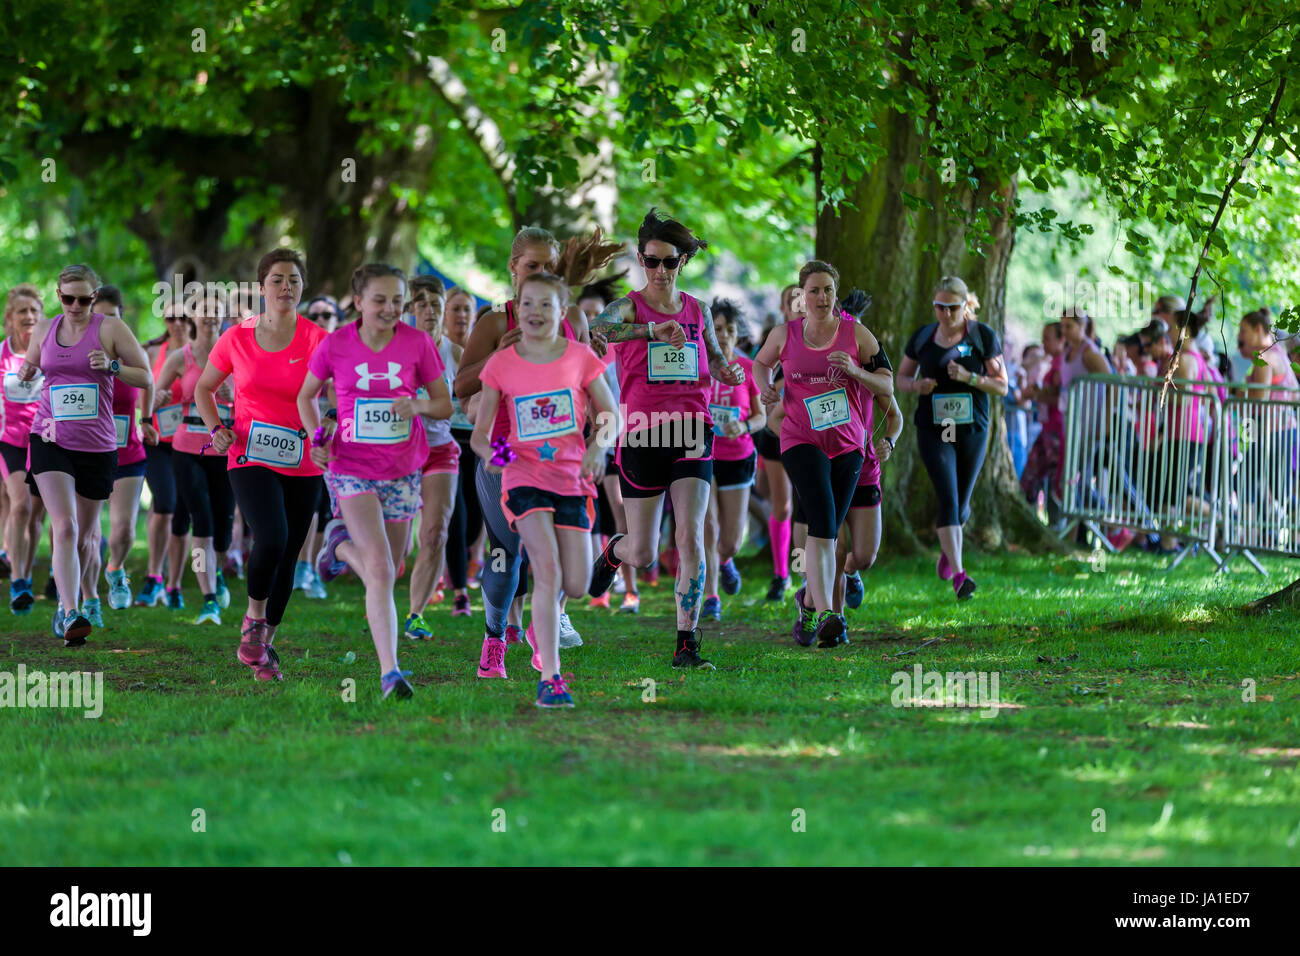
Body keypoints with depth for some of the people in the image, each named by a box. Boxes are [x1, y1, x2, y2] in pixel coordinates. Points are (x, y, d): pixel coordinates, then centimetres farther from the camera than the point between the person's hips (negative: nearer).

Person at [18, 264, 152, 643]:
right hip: (50, 439, 0)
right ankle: (71, 614, -26)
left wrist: (112, 366, -17)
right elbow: (30, 367, 26)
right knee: (64, 527, -17)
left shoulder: (111, 329, -2)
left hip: (96, 443, 0)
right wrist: (26, 373, 5)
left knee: (86, 534, 12)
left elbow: (146, 377, -2)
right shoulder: (44, 329, 8)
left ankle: (88, 598, 38)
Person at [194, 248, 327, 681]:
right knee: (271, 538, -25)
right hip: (250, 460, -1)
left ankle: (264, 645, 26)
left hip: (302, 466, 1)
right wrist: (216, 428, -2)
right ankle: (253, 618, -1)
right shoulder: (237, 338, 1)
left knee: (287, 558, 7)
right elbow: (203, 388, 15)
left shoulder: (316, 340, -4)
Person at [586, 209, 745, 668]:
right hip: (642, 436, -2)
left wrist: (727, 372, 0)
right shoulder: (630, 307, -3)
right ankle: (612, 550, 42)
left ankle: (686, 644, -8)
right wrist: (653, 329, -40)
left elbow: (714, 358, 24)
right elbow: (598, 327, -26)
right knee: (643, 554, 4)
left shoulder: (698, 310, 9)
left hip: (691, 434, 2)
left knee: (690, 539, -12)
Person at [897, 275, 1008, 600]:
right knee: (947, 498, -16)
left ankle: (948, 549, 45)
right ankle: (958, 575, -23)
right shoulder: (922, 338, 2)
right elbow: (901, 377, 13)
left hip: (972, 430, 1)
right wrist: (917, 385, -10)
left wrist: (969, 378, -19)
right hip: (933, 430, -1)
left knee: (961, 502, 12)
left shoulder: (983, 336, -3)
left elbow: (1002, 387, -3)